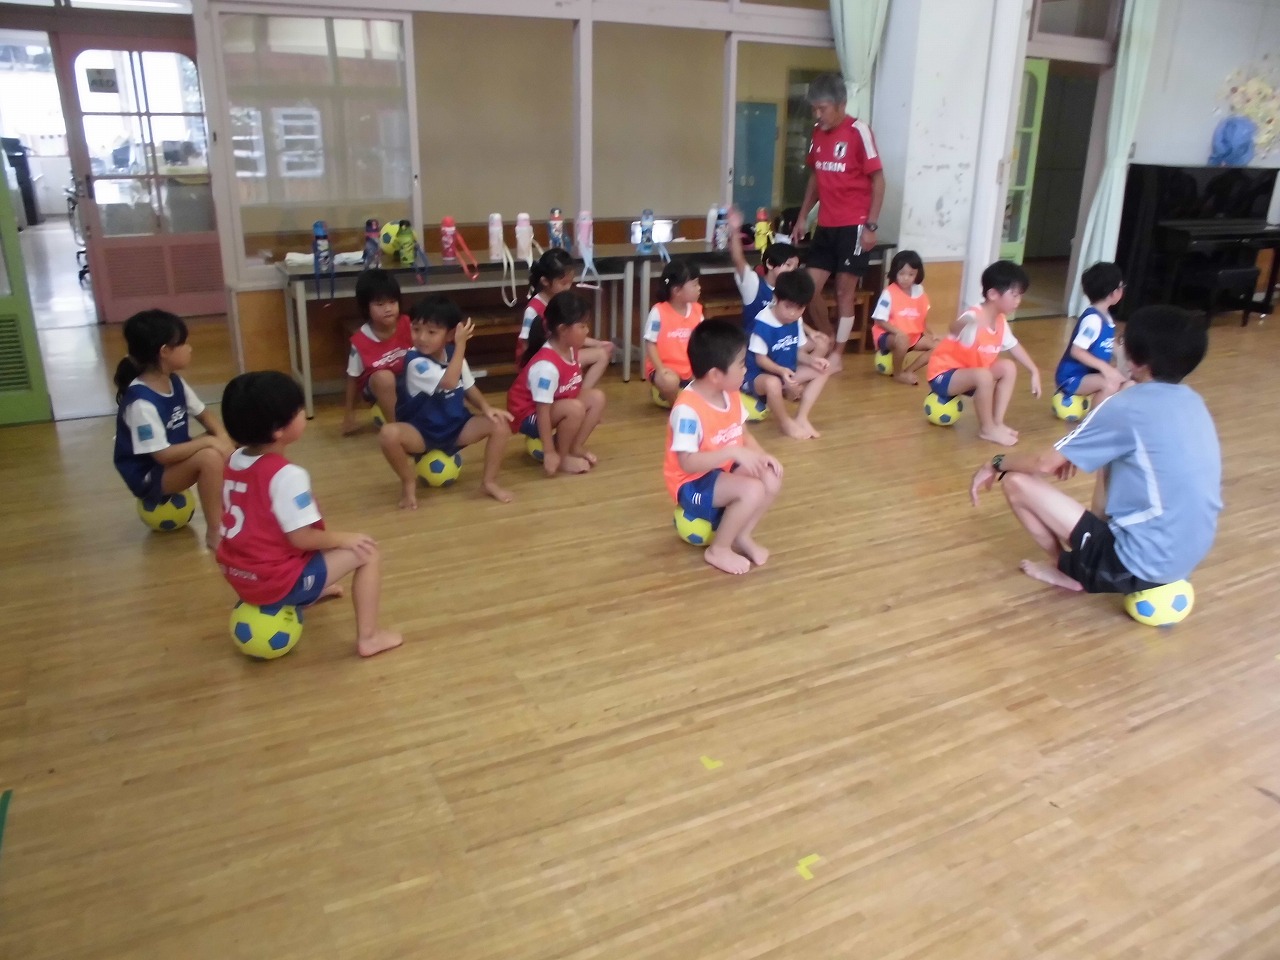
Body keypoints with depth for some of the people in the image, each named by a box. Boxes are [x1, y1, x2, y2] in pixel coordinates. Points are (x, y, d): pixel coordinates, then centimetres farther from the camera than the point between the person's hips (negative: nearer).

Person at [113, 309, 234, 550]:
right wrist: (209, 441, -25)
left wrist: (222, 437, -13)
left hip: (174, 459, 9)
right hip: (149, 476, -9)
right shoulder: (141, 402, -29)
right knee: (210, 457, -31)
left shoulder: (175, 382, -3)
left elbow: (204, 413, 8)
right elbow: (163, 455, -29)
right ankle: (214, 533, -22)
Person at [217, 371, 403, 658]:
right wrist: (344, 538, -7)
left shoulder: (234, 460, 0)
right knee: (368, 553, -1)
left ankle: (315, 590, 39)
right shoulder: (286, 475, -25)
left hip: (239, 575, 9)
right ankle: (368, 636, 3)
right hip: (277, 582, -9)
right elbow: (301, 538, -24)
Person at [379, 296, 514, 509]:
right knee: (389, 434, -36)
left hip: (456, 427, 5)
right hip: (421, 432, -5)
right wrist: (462, 344, -29)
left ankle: (489, 481, 1)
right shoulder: (416, 362, -22)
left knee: (500, 424, -16)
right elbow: (449, 382, -35)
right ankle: (409, 482, -6)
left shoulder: (453, 353, -1)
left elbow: (468, 387, 9)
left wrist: (486, 408, -11)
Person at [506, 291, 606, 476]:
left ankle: (575, 447, 3)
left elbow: (574, 389, 4)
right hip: (529, 415, -9)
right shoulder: (547, 365, -33)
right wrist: (549, 452, -29)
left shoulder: (570, 349, -6)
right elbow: (543, 411, -31)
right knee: (575, 408, -32)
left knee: (597, 397, -5)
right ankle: (563, 457, -10)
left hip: (557, 405, 9)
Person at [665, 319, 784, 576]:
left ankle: (742, 536, 7)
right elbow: (688, 462, -31)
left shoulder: (731, 395, -1)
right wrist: (734, 452, -35)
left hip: (724, 470, 9)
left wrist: (761, 455, -10)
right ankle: (719, 549, -7)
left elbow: (741, 434, 10)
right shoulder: (688, 409, -28)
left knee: (772, 478, -9)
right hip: (693, 483, -9)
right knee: (752, 490, -28)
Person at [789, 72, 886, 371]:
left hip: (853, 226, -6)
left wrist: (871, 226, -14)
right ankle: (827, 342, 25)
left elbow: (878, 180, -9)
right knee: (810, 288, 4)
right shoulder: (818, 132, 8)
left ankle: (838, 354, 13)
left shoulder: (859, 132, -11)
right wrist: (802, 217, 14)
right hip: (825, 225, 6)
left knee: (844, 291, 1)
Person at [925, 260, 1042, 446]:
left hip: (969, 373, 9)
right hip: (944, 375, -9)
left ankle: (997, 422, 3)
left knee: (1009, 367, 1)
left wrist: (1034, 371, 13)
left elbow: (1014, 346, 15)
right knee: (984, 376, -32)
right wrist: (965, 323, -74)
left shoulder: (1000, 321, 0)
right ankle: (987, 429, -12)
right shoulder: (974, 318, -28)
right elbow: (955, 329, -51)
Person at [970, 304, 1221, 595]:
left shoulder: (1128, 407, -17)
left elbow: (1045, 465, -11)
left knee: (1016, 482, -6)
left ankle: (1069, 568, 13)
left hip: (1138, 564, -8)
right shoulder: (1192, 402, 6)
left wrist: (997, 464, 6)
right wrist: (1080, 454, 20)